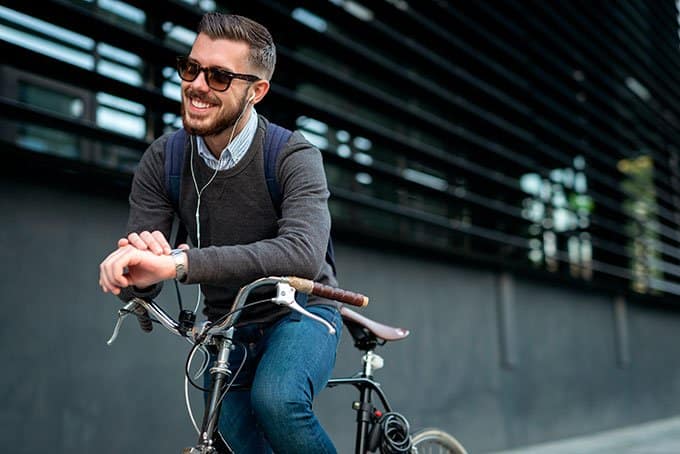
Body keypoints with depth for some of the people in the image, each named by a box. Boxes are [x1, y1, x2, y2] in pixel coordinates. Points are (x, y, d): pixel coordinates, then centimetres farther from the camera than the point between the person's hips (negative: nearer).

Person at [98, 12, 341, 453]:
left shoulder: (294, 157, -20)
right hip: (227, 329, 4)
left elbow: (303, 253, -39)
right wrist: (143, 266, -38)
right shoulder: (163, 160, -10)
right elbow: (135, 278, -12)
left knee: (276, 399, -32)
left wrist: (179, 262, -48)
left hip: (300, 313, -4)